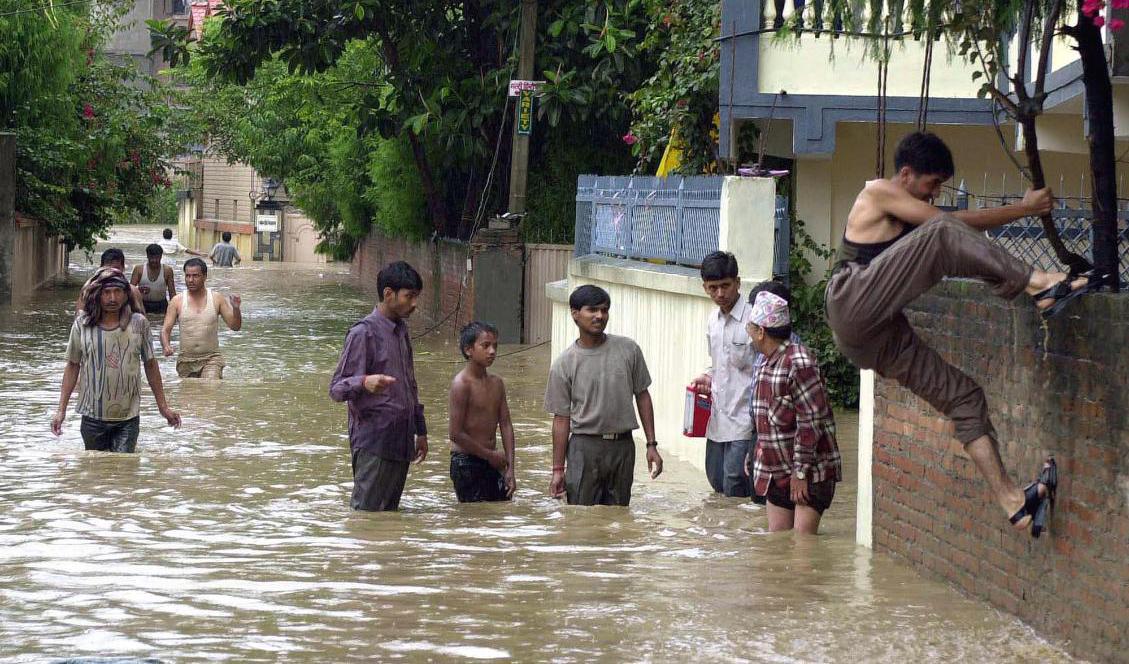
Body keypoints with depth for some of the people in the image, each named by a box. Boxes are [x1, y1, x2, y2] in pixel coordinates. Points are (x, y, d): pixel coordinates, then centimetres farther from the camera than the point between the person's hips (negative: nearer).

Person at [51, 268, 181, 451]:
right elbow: (73, 367, 6)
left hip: (128, 417, -1)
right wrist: (61, 410, 4)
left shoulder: (138, 323, -1)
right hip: (93, 416, 1)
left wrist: (163, 408, 9)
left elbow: (150, 365, 7)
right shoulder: (82, 325, -1)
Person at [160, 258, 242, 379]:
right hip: (186, 360, 2)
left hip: (211, 359, -2)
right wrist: (166, 346, -21)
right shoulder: (177, 301, 2)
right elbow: (165, 329, 0)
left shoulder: (217, 299, 2)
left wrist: (236, 309, -18)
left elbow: (235, 326, 2)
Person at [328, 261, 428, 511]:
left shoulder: (401, 330, 16)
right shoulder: (364, 333, -11)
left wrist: (420, 431, 27)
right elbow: (336, 388, -14)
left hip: (400, 441, 8)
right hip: (373, 443, -8)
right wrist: (364, 383, -35)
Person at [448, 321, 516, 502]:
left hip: (492, 462, 7)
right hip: (466, 463, -7)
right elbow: (455, 434, -17)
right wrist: (491, 455, -10)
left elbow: (506, 425, 8)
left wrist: (510, 469, 0)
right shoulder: (462, 384, -14)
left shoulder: (496, 384, 8)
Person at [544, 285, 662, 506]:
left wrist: (652, 445, 5)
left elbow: (642, 396, 9)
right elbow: (561, 418, 0)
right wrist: (558, 469, -2)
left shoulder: (628, 350, 1)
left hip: (623, 446, 2)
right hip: (585, 447, -2)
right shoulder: (563, 364, -4)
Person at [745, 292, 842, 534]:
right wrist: (756, 457, 18)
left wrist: (800, 472, -20)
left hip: (811, 474, -9)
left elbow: (812, 421, -21)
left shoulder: (799, 363, -19)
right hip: (777, 473, 9)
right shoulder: (767, 364, 11)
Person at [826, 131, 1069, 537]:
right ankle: (1040, 285, -34)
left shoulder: (908, 220, 32)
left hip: (881, 337, 9)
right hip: (853, 302, -9)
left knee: (963, 396, 1)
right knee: (941, 233, -24)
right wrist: (1023, 209, 3)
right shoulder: (877, 193, 5)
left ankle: (1013, 502, -4)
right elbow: (949, 224, -1)